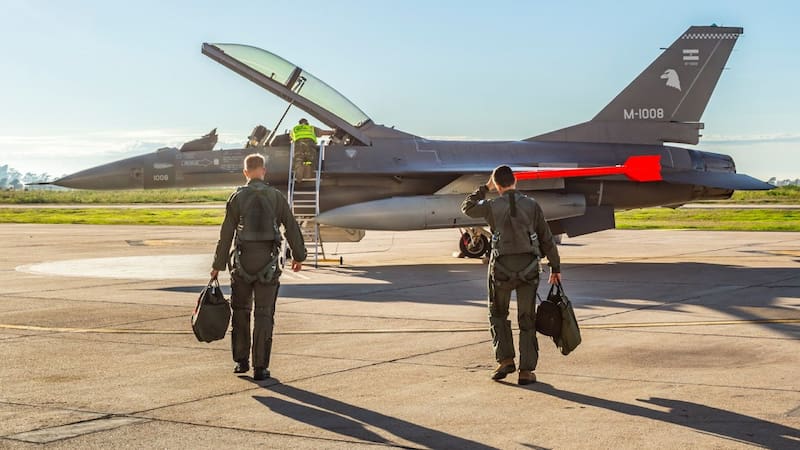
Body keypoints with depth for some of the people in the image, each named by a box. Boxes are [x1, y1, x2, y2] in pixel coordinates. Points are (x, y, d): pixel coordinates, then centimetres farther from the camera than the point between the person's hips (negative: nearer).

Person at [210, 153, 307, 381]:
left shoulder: (238, 197, -1)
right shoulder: (276, 196, 1)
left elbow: (226, 234, -2)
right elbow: (291, 228, 4)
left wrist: (218, 264, 4)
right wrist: (299, 256, 18)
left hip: (243, 260, 0)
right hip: (268, 261, 0)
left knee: (240, 310, 16)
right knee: (264, 314, 3)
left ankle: (241, 360, 17)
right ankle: (260, 367, 1)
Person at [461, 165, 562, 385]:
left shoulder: (492, 206, -4)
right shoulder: (531, 205, 0)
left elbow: (467, 208, 18)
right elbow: (547, 239, 3)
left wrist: (485, 187, 25)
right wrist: (555, 267, 12)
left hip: (502, 267, -1)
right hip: (528, 266, 1)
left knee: (498, 314, 20)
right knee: (527, 320, 8)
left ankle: (505, 360, 10)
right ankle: (526, 370, 7)